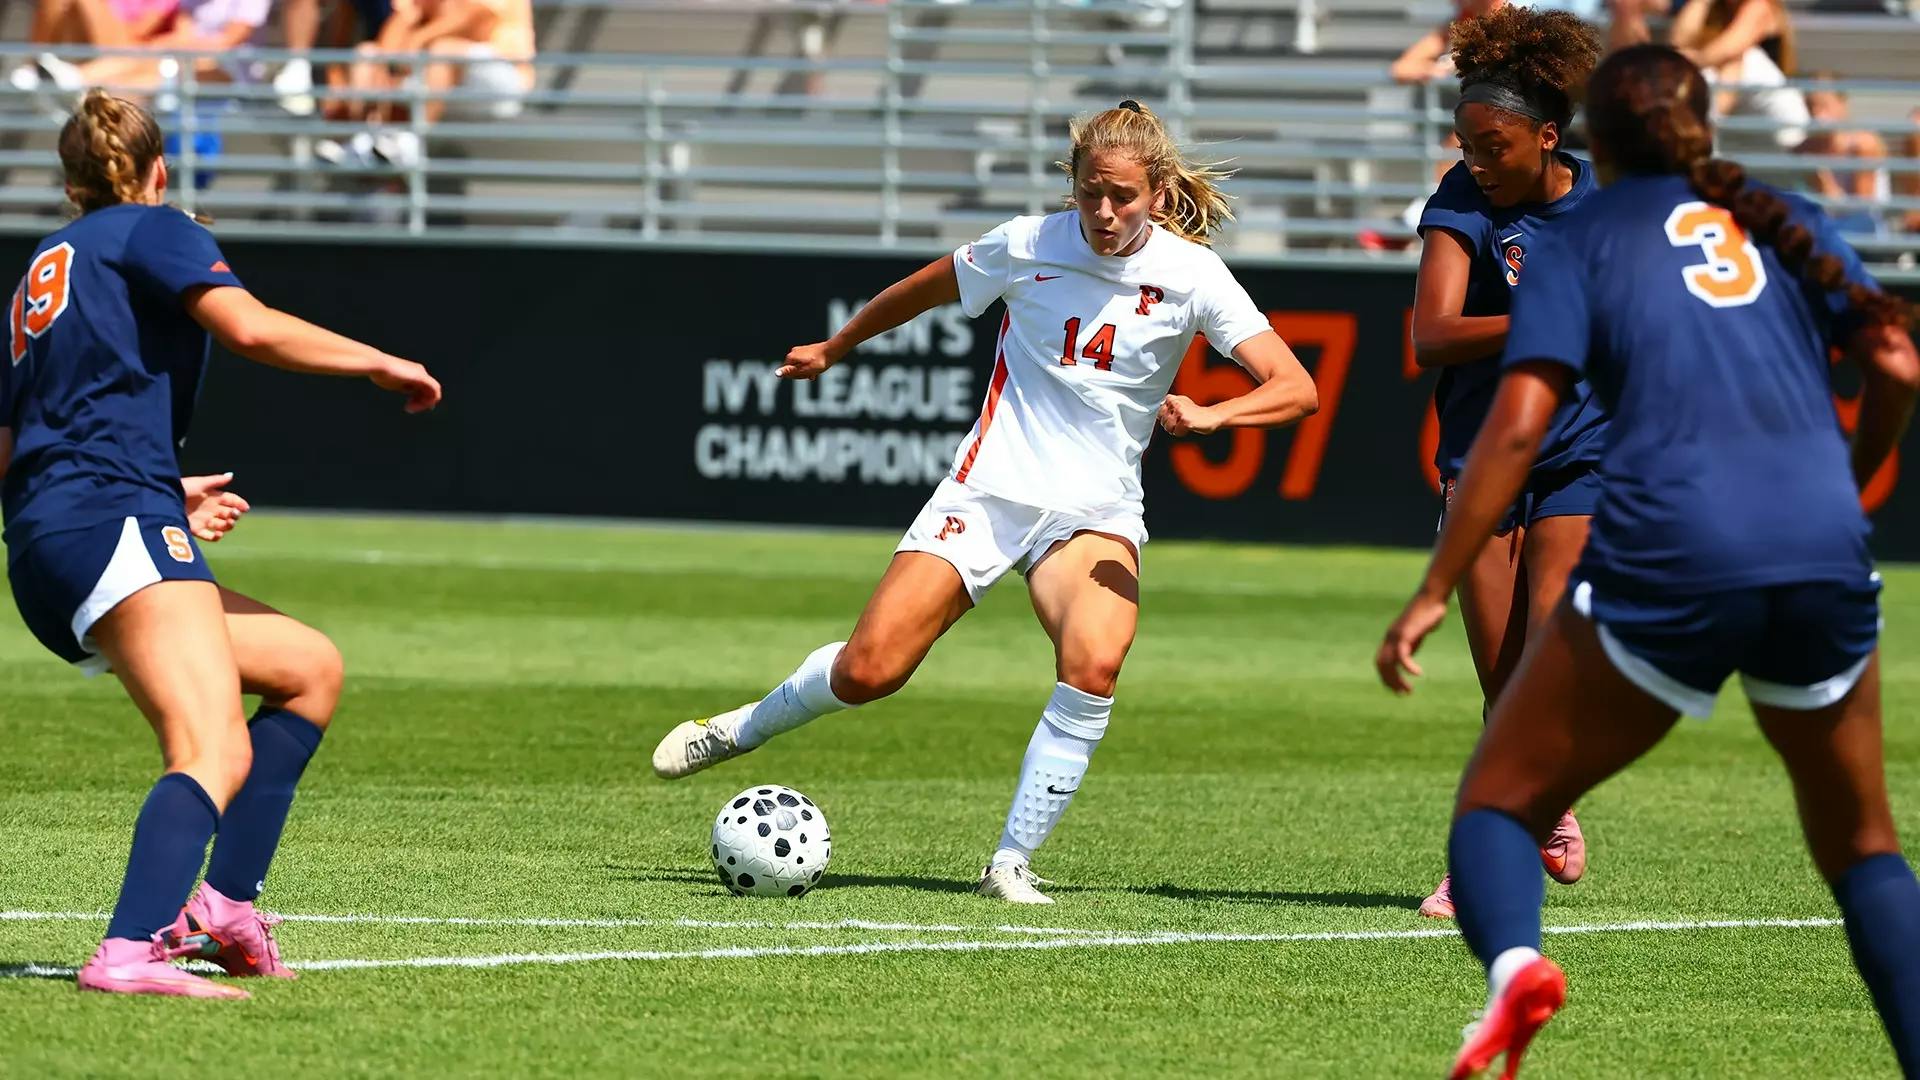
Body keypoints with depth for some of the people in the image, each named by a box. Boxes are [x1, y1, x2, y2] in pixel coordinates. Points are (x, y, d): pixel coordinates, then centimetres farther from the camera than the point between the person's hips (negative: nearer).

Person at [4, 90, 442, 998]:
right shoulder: (150, 233, 6)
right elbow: (250, 328, -12)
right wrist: (380, 364, 2)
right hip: (116, 524, -9)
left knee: (310, 668, 19)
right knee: (216, 757, -23)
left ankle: (224, 903, 5)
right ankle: (130, 952, -46)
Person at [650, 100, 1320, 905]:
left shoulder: (1189, 274, -7)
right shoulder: (1028, 245, -4)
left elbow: (1297, 390, -13)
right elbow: (924, 289, 17)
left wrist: (1211, 415, -31)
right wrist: (834, 349, 30)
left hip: (1095, 512, 0)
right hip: (989, 489, 0)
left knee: (1094, 665, -30)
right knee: (868, 672, -9)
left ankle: (1012, 863, -17)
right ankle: (746, 727, 24)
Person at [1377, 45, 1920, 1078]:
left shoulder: (1577, 242, 11)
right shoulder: (1786, 222, 19)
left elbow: (1516, 429, -1)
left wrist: (1433, 593, 0)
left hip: (1665, 561, -2)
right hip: (1824, 566, 3)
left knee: (1500, 801, 10)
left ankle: (1513, 962, -22)